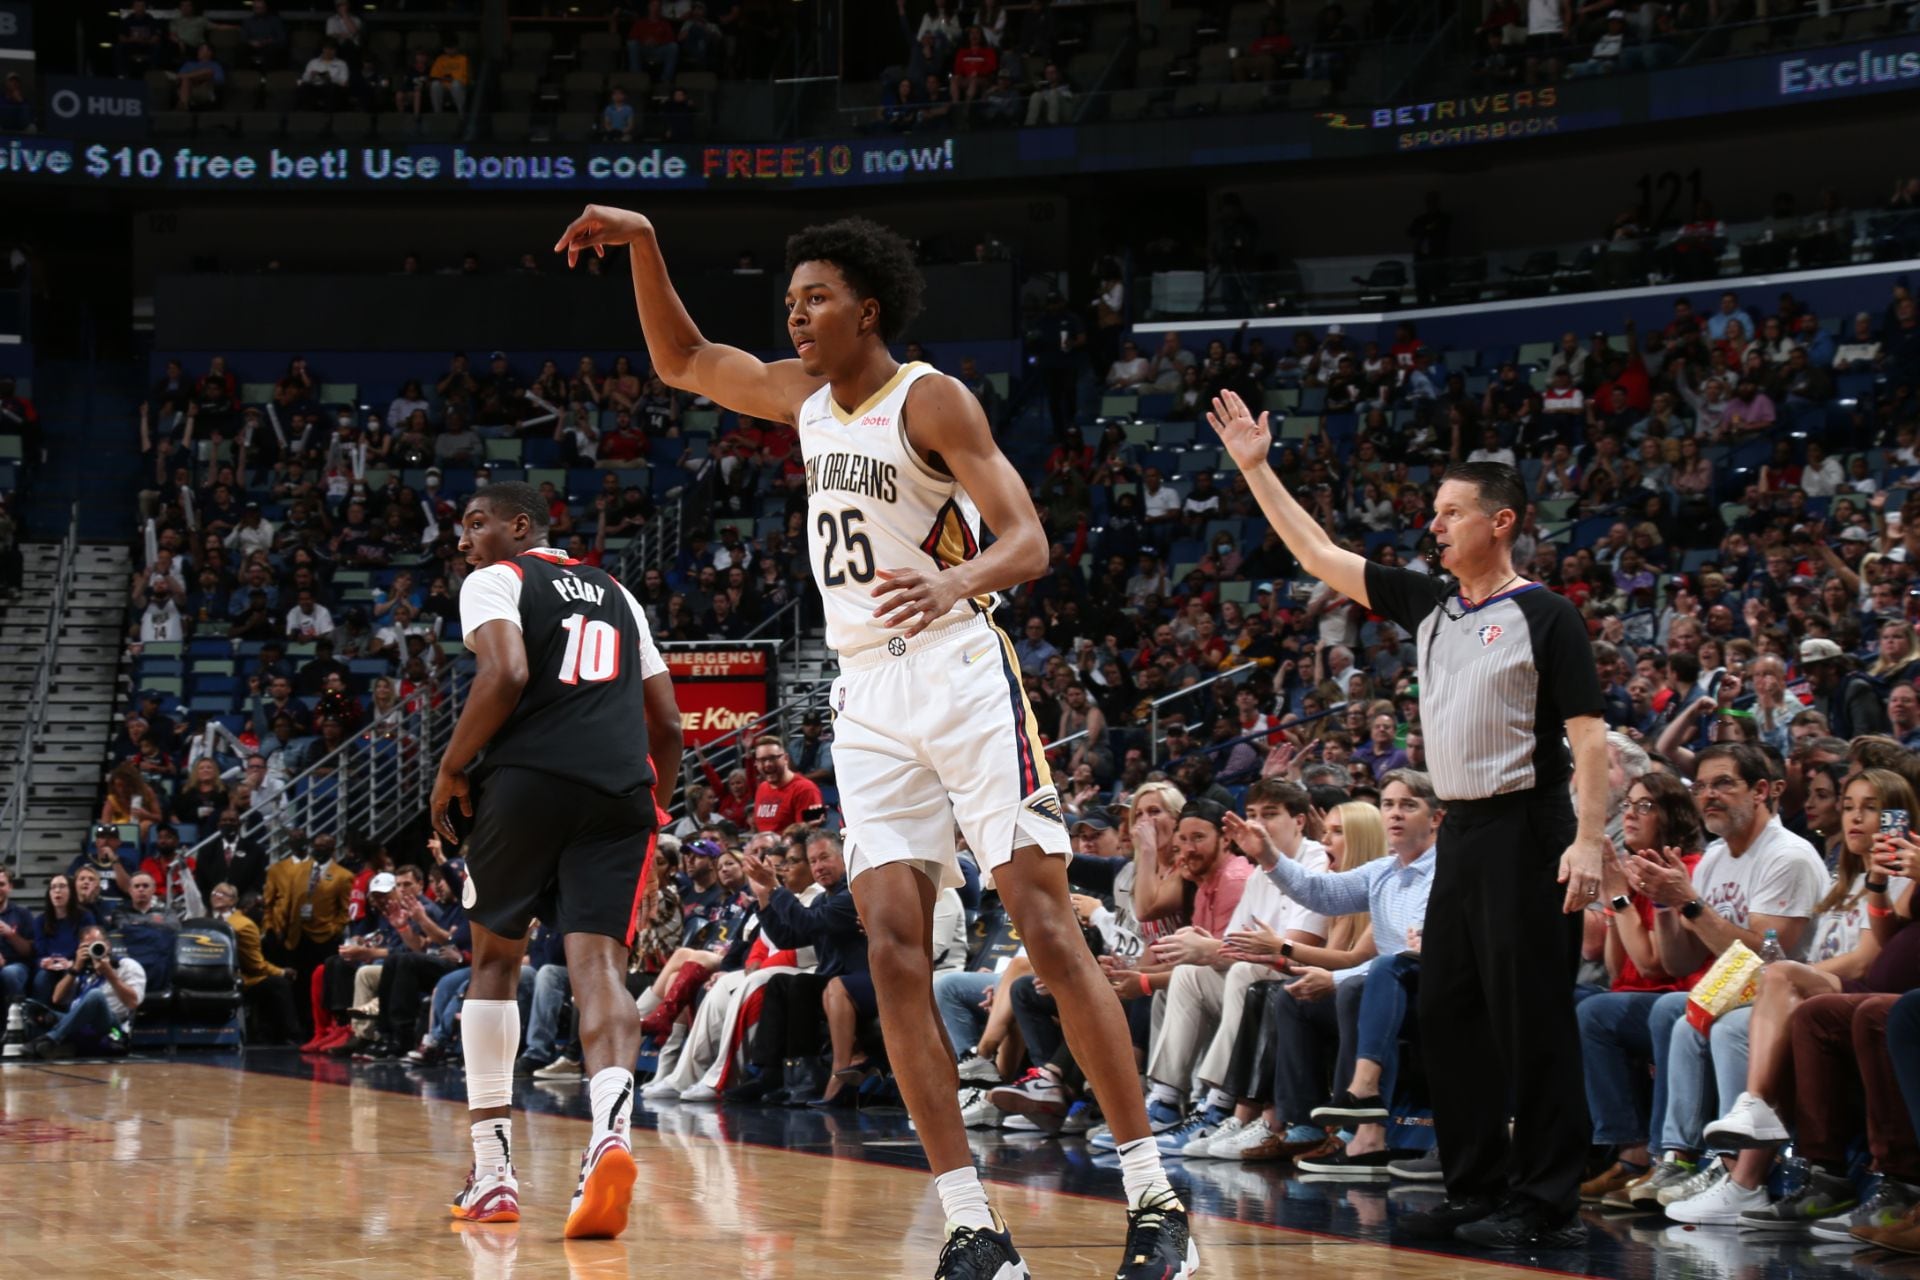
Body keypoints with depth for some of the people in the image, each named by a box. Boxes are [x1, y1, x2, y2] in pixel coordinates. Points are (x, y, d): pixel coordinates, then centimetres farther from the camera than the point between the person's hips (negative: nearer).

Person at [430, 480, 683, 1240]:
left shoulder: (495, 581, 9)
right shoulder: (616, 594, 27)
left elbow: (506, 674, -11)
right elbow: (668, 722, 24)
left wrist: (452, 768, -1)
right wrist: (653, 808, 32)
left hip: (530, 778, -4)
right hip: (623, 788, 4)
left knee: (495, 958, 13)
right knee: (599, 966, -6)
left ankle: (492, 1172, 13)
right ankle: (611, 1132, -35)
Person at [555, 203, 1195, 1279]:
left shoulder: (931, 401, -8)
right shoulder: (806, 396, 13)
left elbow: (1027, 542, -17)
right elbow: (682, 361, 27)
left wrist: (953, 583, -38)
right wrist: (643, 245, 14)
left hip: (963, 676, -6)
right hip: (868, 699, 7)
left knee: (1049, 927, -12)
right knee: (895, 950, -6)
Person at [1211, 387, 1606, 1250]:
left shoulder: (1546, 619, -7)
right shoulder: (1428, 605, 13)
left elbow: (1589, 735, -11)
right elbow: (1319, 555, 17)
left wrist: (1589, 842, -20)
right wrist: (1256, 469, 14)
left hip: (1525, 831, -8)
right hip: (1460, 831, 8)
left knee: (1532, 1019, -8)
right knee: (1447, 1015, 9)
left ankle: (1548, 1205, -5)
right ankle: (1479, 1190, 17)